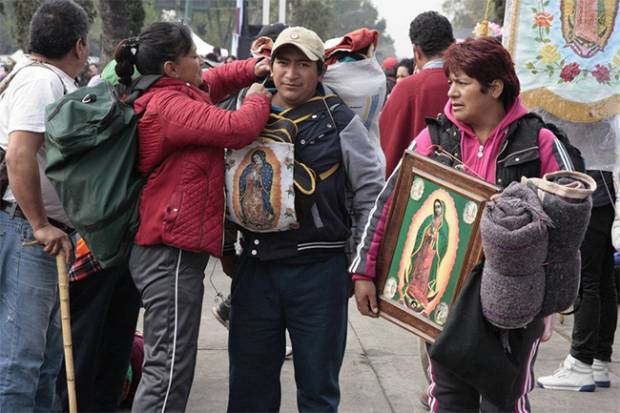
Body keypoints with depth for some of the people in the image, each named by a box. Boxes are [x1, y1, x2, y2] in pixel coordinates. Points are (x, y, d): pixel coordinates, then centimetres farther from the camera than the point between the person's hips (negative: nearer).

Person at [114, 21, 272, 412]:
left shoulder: (178, 94, 15)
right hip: (173, 251, -11)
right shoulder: (169, 105, -16)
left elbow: (218, 79, 31)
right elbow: (237, 129, -22)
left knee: (170, 362, 19)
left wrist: (253, 69, 11)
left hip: (174, 249, 11)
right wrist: (258, 99, -1)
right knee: (170, 367, -11)